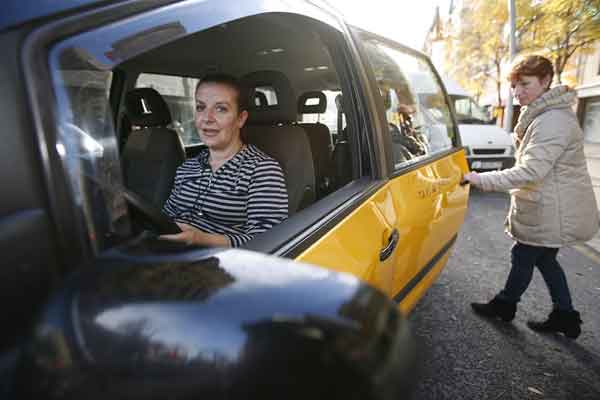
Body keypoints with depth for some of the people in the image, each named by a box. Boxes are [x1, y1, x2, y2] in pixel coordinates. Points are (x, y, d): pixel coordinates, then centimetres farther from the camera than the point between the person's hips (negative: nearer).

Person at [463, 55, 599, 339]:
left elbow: (531, 171, -31)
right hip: (552, 210, 10)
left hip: (553, 212, -10)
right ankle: (565, 316, 31)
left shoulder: (552, 121, -23)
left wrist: (481, 180, -31)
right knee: (545, 259, 19)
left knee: (523, 257, 6)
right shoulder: (543, 115, 11)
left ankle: (504, 305, 26)